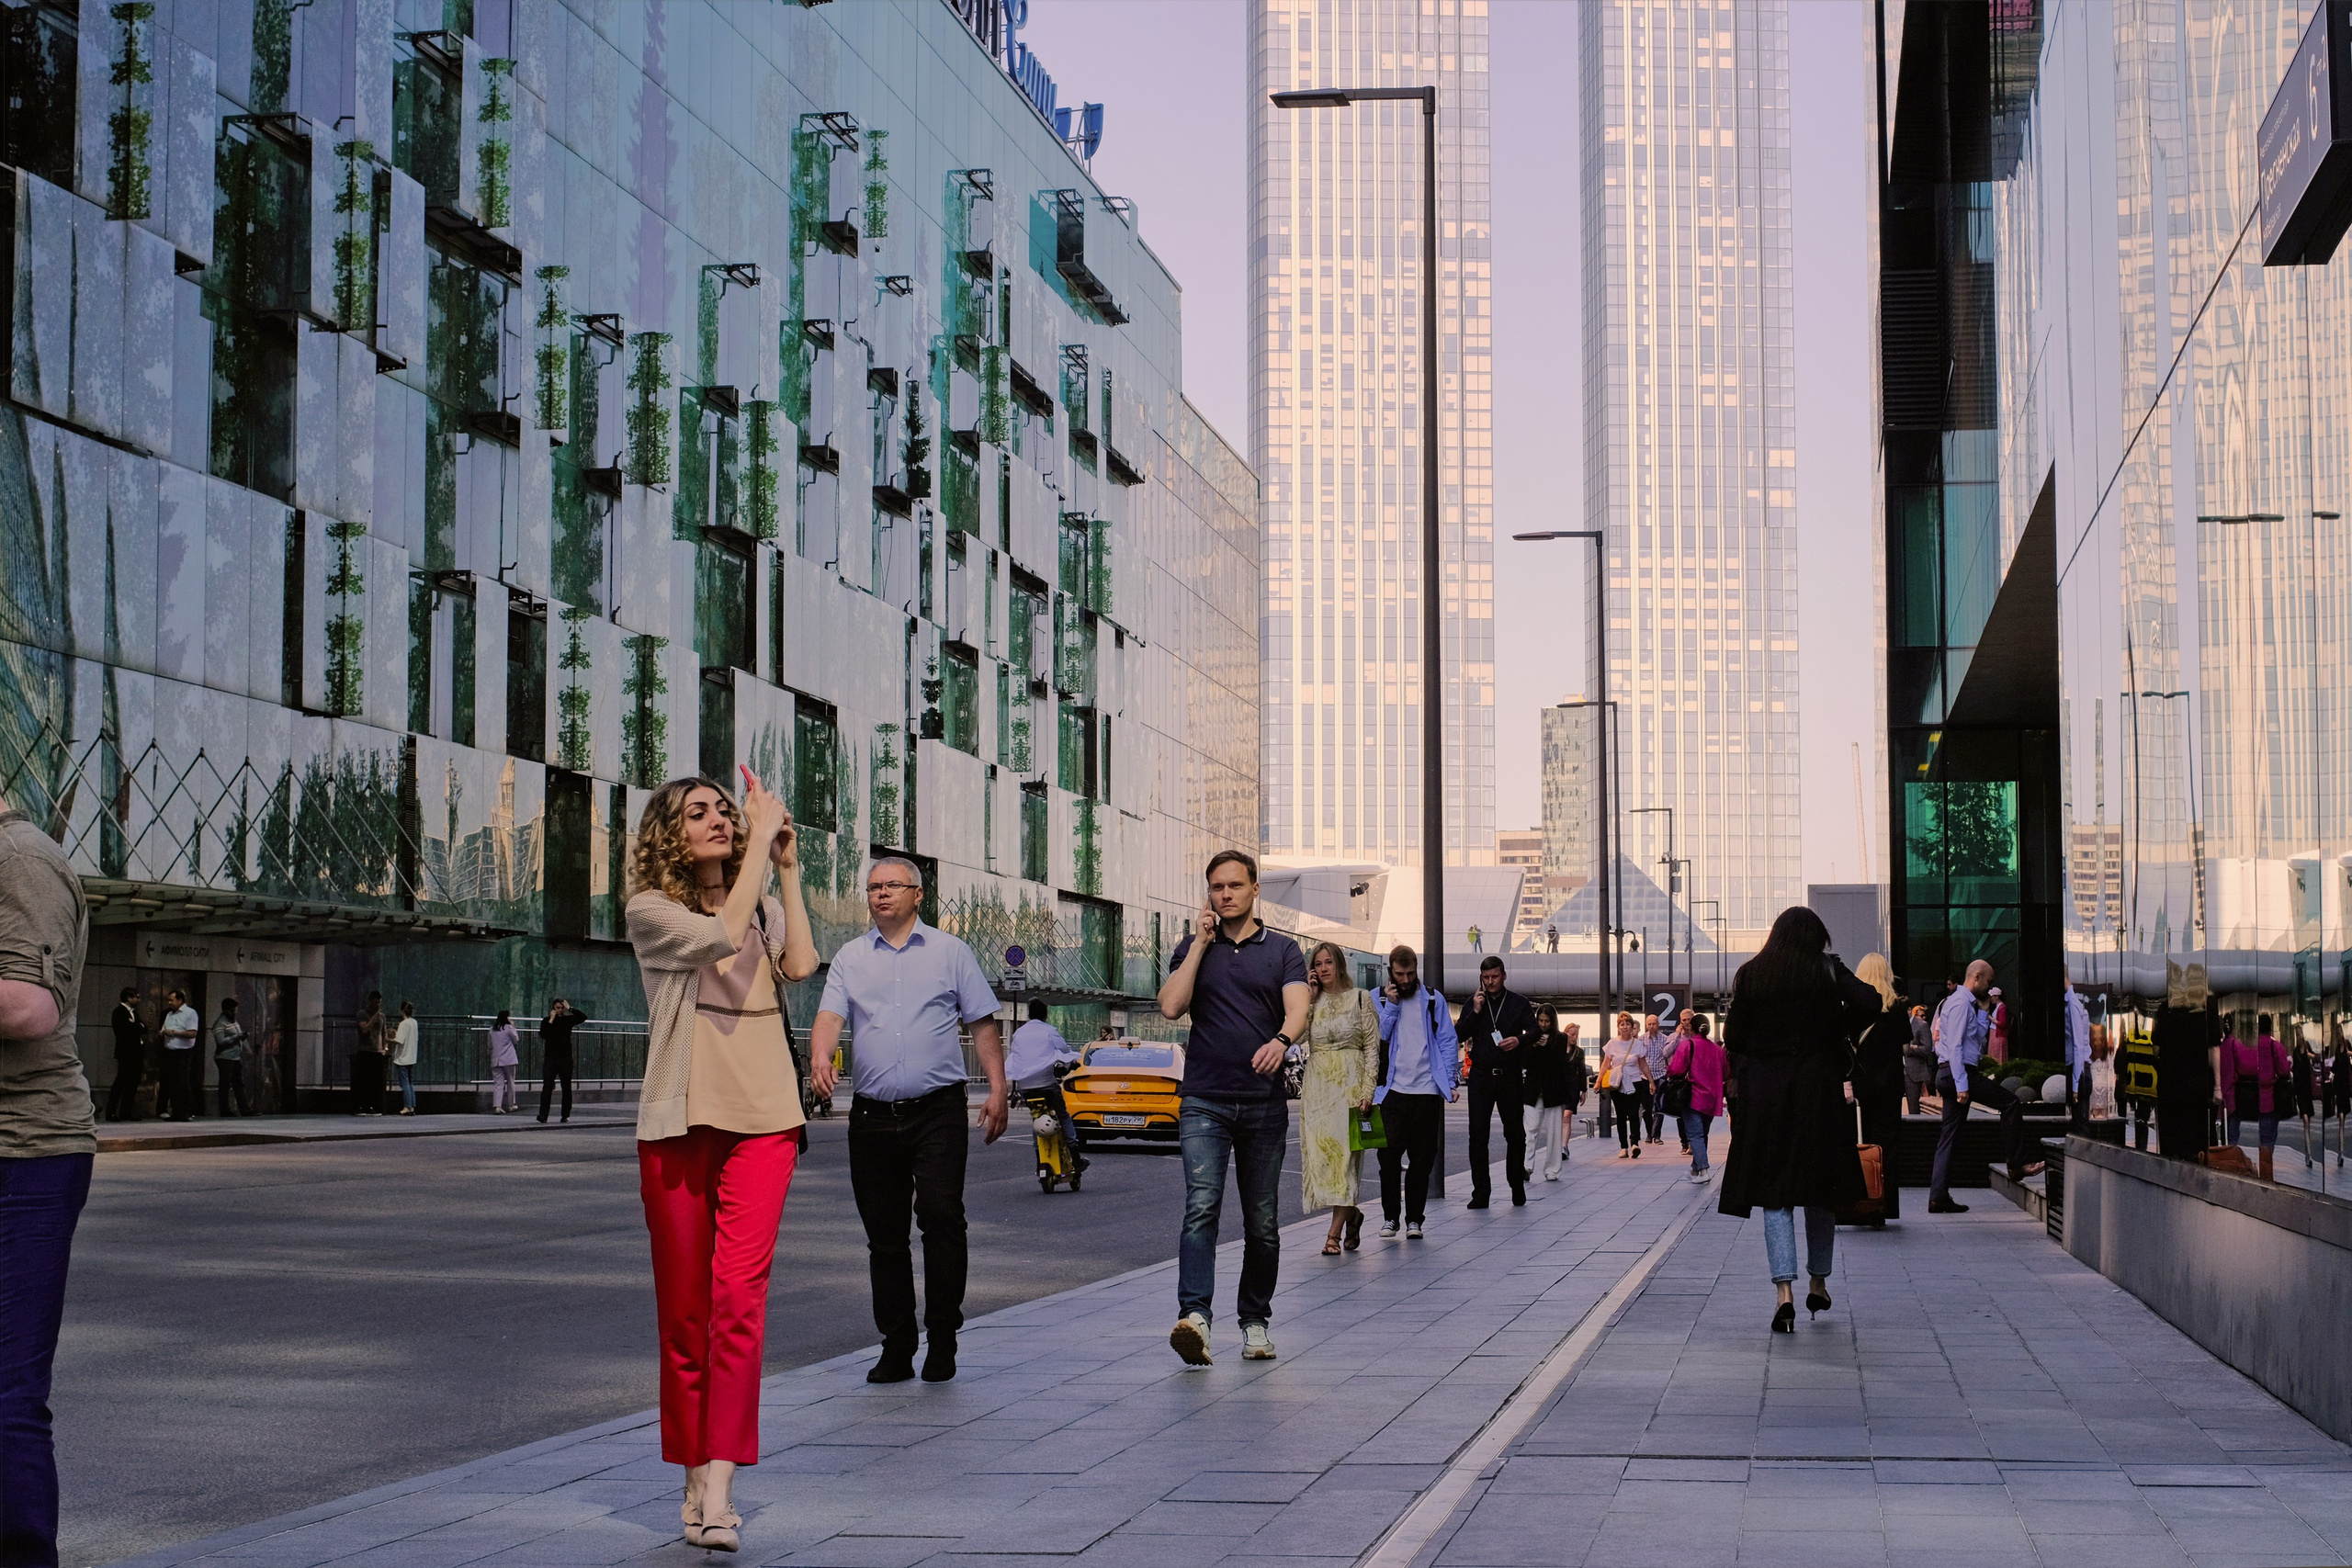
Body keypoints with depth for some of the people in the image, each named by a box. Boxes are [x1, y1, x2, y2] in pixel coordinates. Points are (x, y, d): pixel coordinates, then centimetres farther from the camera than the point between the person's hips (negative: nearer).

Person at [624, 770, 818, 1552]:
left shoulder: (765, 906, 14)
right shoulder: (650, 910, 2)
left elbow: (801, 964, -5)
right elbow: (721, 936, -17)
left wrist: (787, 868, -1)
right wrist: (761, 841, -11)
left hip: (762, 1119, 1)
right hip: (679, 1124, -1)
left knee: (739, 1292, -13)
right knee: (683, 1307, 3)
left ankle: (719, 1488, -18)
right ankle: (694, 1479, 15)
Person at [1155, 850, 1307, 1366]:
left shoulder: (1282, 952, 7)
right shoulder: (1192, 948, 10)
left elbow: (1298, 1009, -9)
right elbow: (1171, 1006, -5)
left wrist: (1281, 1040, -31)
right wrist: (1200, 943, -4)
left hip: (1264, 1104, 1)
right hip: (1204, 1102, -1)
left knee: (1262, 1222, 7)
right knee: (1201, 1206, -18)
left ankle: (1255, 1320, 20)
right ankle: (1194, 1317, -28)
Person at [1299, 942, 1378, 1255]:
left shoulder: (1360, 999, 3)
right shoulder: (1310, 1002, 12)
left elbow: (1372, 1047, 0)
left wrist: (1367, 1091, -9)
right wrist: (1309, 997, -5)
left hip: (1349, 1084, -4)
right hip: (1317, 1085, 4)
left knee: (1343, 1155, -9)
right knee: (1320, 1155, 1)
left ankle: (1335, 1232, -10)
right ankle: (1351, 1212, 23)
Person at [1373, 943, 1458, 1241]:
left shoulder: (1433, 999, 9)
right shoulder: (1378, 999, 8)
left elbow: (1448, 1041, 8)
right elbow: (1376, 1037, -3)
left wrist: (1449, 1082, -1)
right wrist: (1392, 1005, -8)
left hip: (1427, 1090, 1)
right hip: (1392, 1090, -1)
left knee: (1422, 1159, 3)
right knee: (1390, 1156, -4)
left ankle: (1414, 1218, 10)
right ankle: (1390, 1216, 9)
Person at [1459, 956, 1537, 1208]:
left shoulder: (1519, 1003, 7)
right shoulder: (1472, 1003, 10)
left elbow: (1535, 1031, 1)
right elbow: (1458, 1035, 3)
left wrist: (1519, 1039, -19)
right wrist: (1475, 1011, -9)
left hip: (1511, 1076, 0)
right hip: (1481, 1076, 1)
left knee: (1515, 1134, 5)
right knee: (1478, 1135, -5)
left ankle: (1517, 1187, 18)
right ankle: (1481, 1193, -3)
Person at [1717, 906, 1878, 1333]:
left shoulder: (1750, 975, 4)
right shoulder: (1828, 970, 1)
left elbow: (1732, 1037, 1)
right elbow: (1871, 1002, -14)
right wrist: (1840, 1026, 4)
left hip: (1766, 1091, 0)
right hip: (1818, 1088, 0)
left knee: (1775, 1191, 0)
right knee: (1821, 1190, 13)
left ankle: (1785, 1291, -14)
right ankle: (1818, 1283, 23)